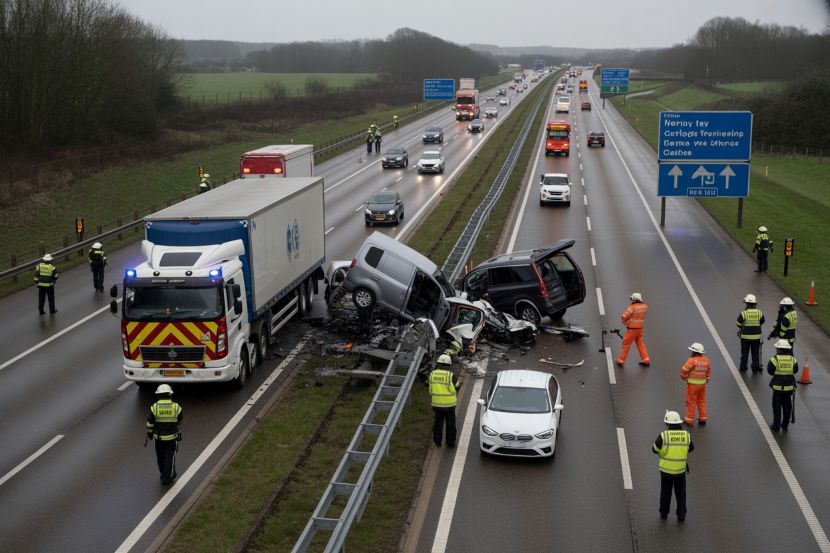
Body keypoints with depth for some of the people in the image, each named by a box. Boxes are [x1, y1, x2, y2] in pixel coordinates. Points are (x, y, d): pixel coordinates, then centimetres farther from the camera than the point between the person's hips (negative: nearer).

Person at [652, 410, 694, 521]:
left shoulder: (664, 435, -18)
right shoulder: (686, 435, -9)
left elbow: (655, 448, -4)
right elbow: (691, 448, 9)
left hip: (666, 469, -2)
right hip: (681, 470, 2)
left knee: (665, 492, 18)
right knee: (681, 493, 19)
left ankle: (664, 513, 27)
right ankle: (681, 515, 18)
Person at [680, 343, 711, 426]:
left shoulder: (692, 360, -21)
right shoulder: (706, 360, 1)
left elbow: (684, 370, -20)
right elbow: (709, 371, 11)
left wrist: (684, 378, -1)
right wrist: (707, 379, 22)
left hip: (692, 384, -6)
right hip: (702, 384, 6)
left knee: (691, 402, 4)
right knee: (701, 401, 17)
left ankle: (689, 420, 10)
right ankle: (702, 419, 22)